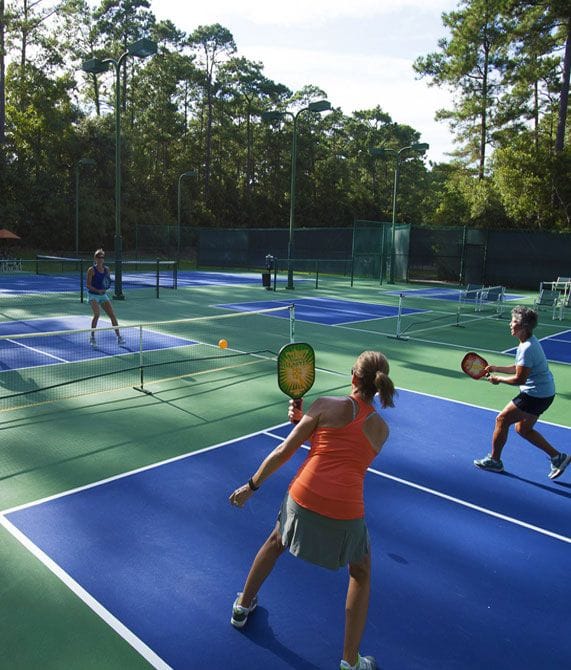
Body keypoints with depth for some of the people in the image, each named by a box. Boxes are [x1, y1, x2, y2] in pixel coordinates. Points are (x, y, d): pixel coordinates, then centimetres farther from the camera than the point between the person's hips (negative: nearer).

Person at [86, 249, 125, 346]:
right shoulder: (91, 270, -9)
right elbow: (88, 285, -10)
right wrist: (98, 290, -25)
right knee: (97, 313, -24)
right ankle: (92, 336, -7)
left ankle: (119, 337, 2)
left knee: (112, 315, -3)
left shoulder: (106, 269, 5)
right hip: (93, 295, -5)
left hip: (103, 295, 5)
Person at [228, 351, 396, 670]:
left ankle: (243, 606, 53)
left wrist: (252, 485, 8)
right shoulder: (382, 429, 7)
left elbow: (284, 451, -2)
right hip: (346, 514, 0)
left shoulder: (325, 405, -2)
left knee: (275, 542, 32)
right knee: (361, 573, 28)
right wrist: (307, 421, 19)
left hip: (303, 498, 0)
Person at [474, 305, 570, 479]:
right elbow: (519, 368, 17)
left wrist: (498, 379, -10)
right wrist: (495, 368, 12)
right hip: (544, 392, 10)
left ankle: (494, 460, 13)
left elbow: (519, 379, -24)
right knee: (523, 429, 18)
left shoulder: (527, 349, -24)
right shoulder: (530, 342, 8)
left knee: (502, 419, -1)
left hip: (535, 396, -10)